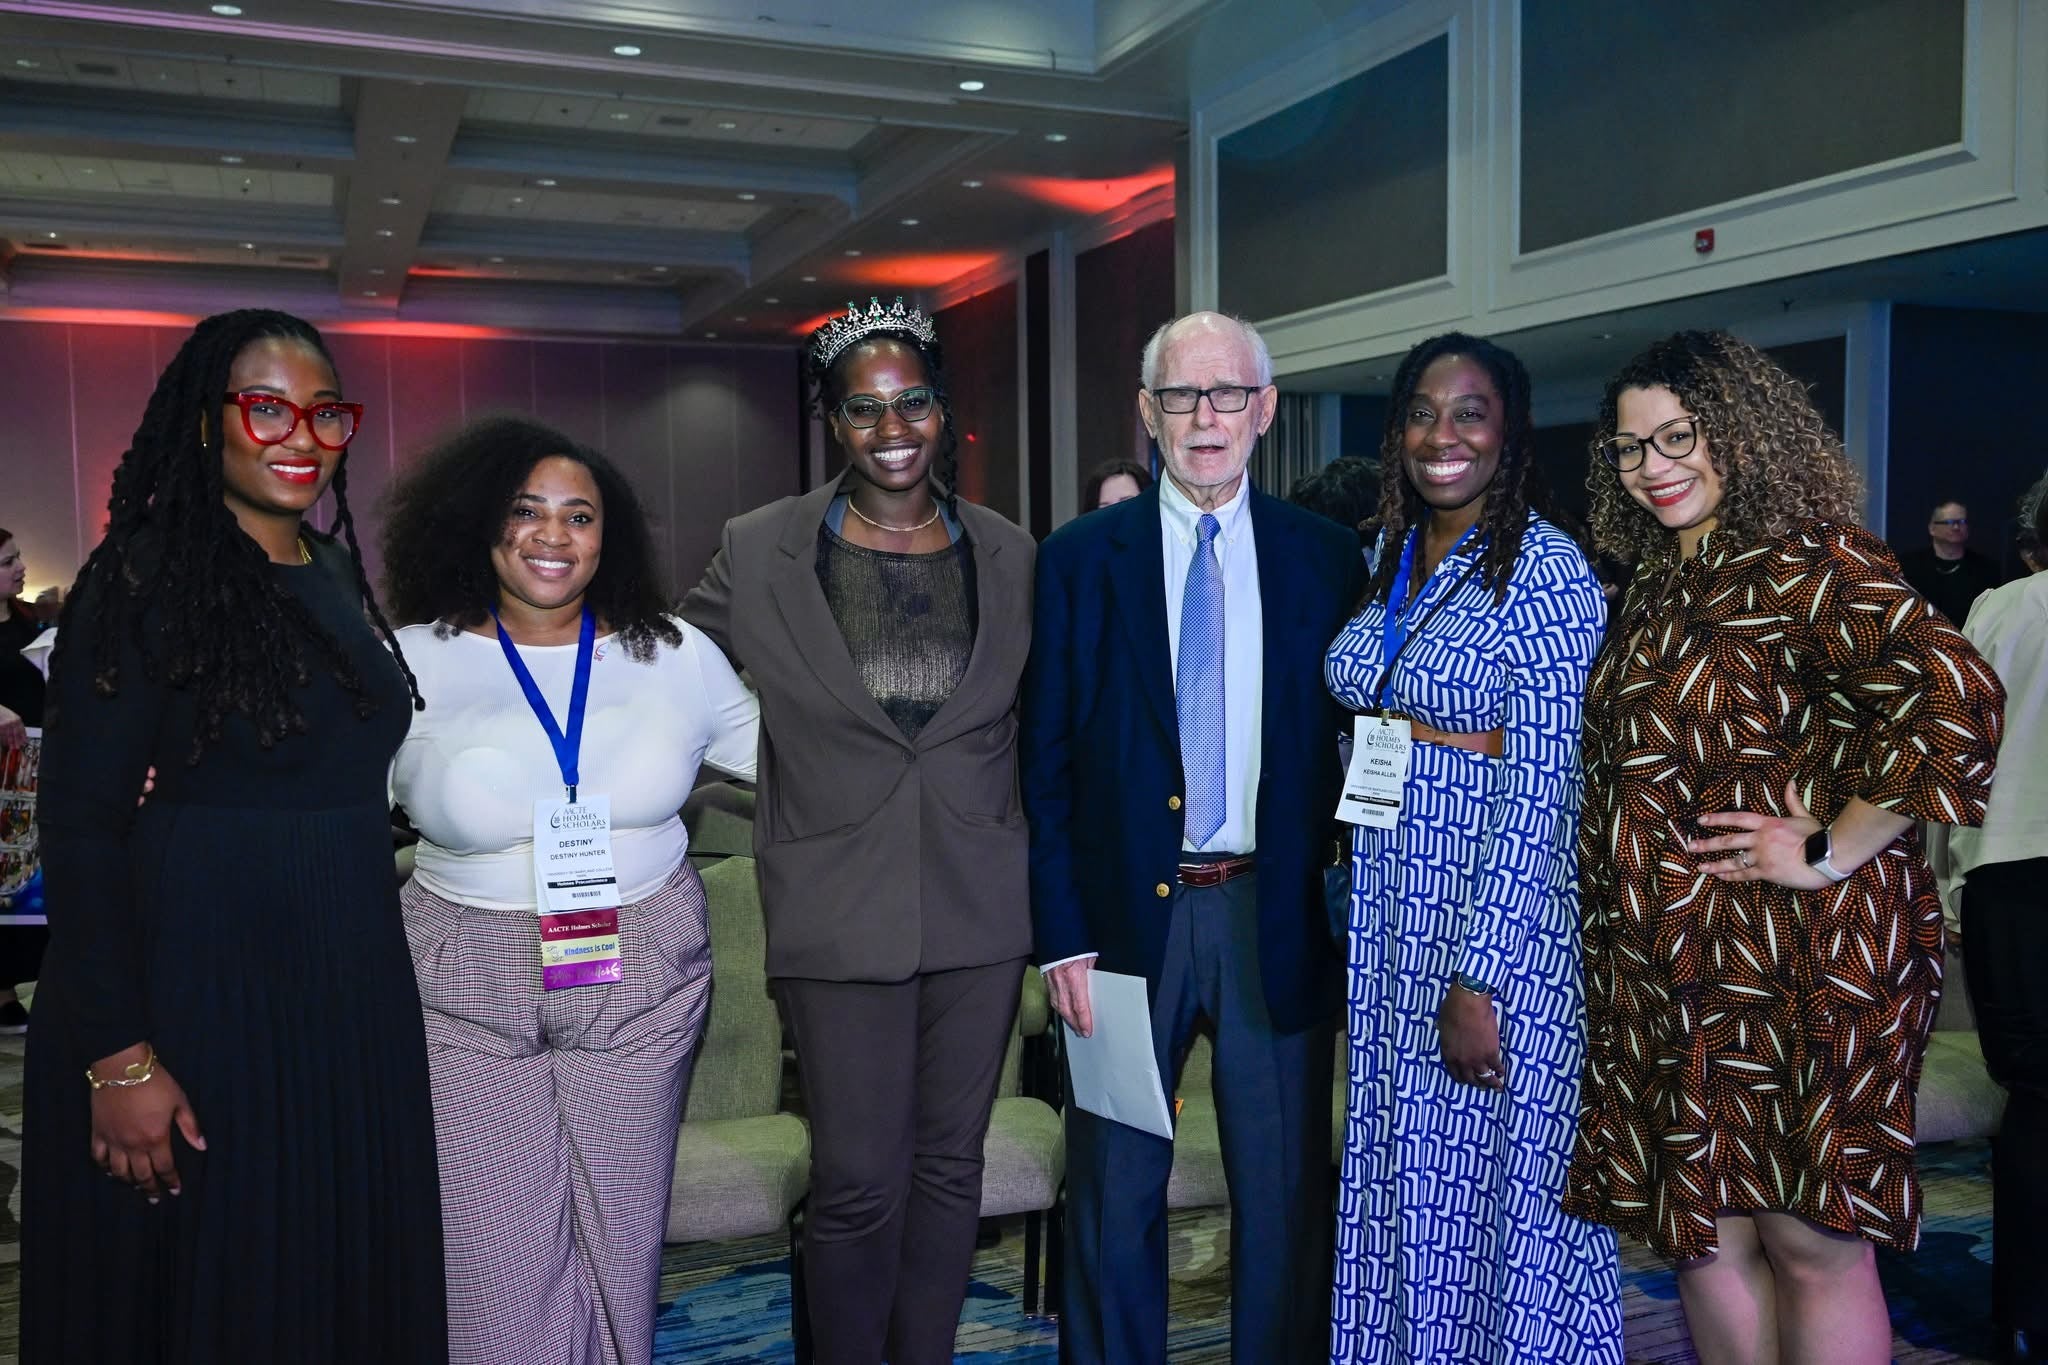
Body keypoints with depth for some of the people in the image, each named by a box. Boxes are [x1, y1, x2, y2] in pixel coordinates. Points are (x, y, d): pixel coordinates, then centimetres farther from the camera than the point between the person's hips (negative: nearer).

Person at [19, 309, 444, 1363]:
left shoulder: (337, 574, 9)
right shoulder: (146, 577, -11)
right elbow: (79, 821, -14)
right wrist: (119, 1059, -18)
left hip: (351, 980, 6)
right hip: (198, 979, -6)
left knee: (351, 1275, 16)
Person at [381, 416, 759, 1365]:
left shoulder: (674, 654, 3)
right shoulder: (410, 664, -3)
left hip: (642, 982, 2)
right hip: (467, 993, -1)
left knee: (620, 1247, 12)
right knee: (493, 1262, 4)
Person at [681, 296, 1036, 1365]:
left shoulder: (1009, 556, 4)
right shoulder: (761, 553, -3)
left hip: (981, 911, 3)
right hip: (842, 914, -2)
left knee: (950, 1167, 13)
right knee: (857, 1185, 0)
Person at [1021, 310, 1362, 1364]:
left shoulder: (1327, 559, 4)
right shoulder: (1079, 559, 1)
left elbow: (1357, 746, 6)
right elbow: (1046, 765, 0)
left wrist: (1348, 920, -1)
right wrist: (1062, 933, -7)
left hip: (1278, 917, 1)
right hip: (1127, 913, 0)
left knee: (1288, 1193, 12)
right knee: (1113, 1193, 11)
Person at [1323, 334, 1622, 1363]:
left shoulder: (1546, 572, -14)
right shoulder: (1389, 556, 9)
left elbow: (1539, 798, -18)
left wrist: (1479, 979, -20)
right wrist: (1354, 885, 10)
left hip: (1499, 913, -7)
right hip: (1385, 905, 7)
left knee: (1497, 1182, 6)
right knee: (1399, 1173, 17)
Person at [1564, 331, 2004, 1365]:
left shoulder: (1809, 562, -11)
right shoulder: (1658, 587, 14)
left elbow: (1953, 700, -26)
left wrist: (1832, 853, -19)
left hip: (1801, 956, -8)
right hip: (1667, 968, 8)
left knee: (1810, 1242, 3)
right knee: (1704, 1233, 13)